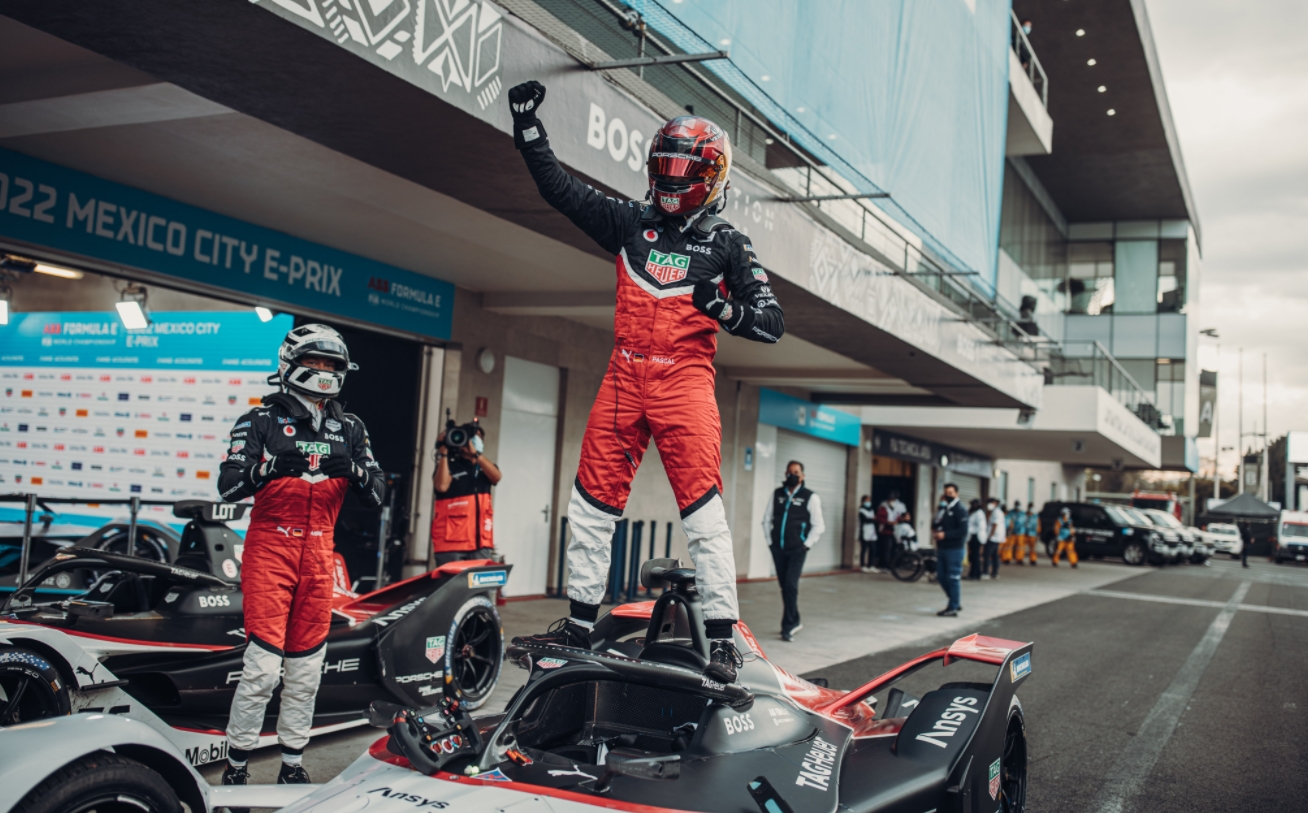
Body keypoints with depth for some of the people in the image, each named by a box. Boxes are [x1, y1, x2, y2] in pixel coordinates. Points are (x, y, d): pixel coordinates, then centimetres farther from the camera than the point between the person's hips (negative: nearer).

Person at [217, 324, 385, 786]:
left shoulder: (350, 429, 9)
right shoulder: (262, 421, -2)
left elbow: (376, 496, 4)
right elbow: (228, 486, -12)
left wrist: (355, 470, -17)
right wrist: (271, 465, -30)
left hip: (319, 553, 4)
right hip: (269, 547, -4)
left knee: (306, 667, 9)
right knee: (263, 665, -8)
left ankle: (292, 764, 21)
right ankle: (235, 765, 8)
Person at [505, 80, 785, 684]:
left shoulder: (727, 245, 4)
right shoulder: (631, 222, 14)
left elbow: (772, 323, 0)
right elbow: (558, 186, 16)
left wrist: (723, 308, -19)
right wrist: (527, 123, 11)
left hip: (685, 377, -4)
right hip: (625, 375, 4)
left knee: (703, 509, -11)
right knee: (591, 503, 5)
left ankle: (722, 638, -6)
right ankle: (579, 622, 18)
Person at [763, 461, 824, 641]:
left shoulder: (810, 497, 0)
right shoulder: (777, 494, 10)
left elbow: (818, 525, 1)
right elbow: (767, 519, 15)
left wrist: (807, 544, -5)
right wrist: (770, 541, 7)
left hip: (797, 550, -4)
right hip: (778, 549, 4)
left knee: (791, 585, -13)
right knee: (784, 586, 10)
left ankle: (788, 626, -8)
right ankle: (794, 621, 26)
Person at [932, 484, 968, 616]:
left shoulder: (960, 510, -7)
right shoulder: (943, 509, 15)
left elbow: (963, 531, -15)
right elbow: (934, 525, 10)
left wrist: (945, 534, -18)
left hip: (954, 549, -8)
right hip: (942, 548, 8)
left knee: (953, 578, -3)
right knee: (941, 577, 11)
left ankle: (953, 608, 5)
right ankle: (956, 603, 25)